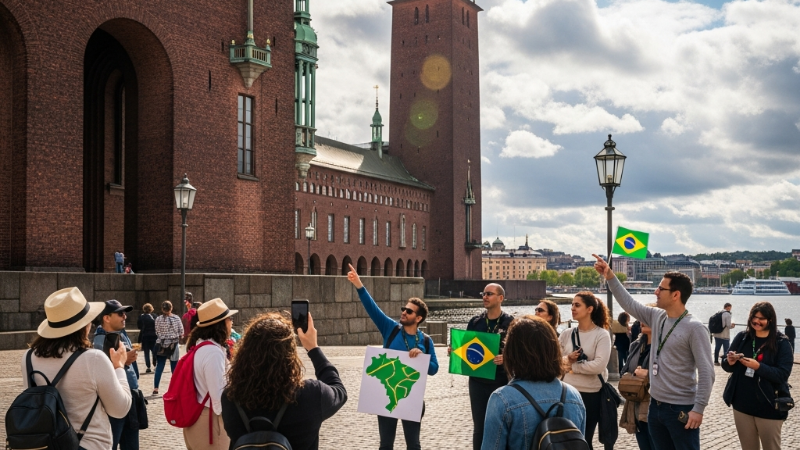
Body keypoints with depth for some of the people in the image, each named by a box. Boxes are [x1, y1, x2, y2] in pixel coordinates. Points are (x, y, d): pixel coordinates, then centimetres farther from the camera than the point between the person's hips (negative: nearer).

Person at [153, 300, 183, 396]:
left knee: (159, 367, 7)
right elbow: (181, 332, -3)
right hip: (173, 345, -1)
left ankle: (155, 389, 8)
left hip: (161, 345, 1)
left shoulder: (158, 319, -5)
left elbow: (157, 332, -2)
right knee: (174, 367, 5)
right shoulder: (176, 318, -6)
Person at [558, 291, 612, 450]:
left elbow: (599, 365, -20)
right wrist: (566, 359, -16)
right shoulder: (566, 335, 4)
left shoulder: (602, 334, -9)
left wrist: (572, 366, -12)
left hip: (592, 394, -4)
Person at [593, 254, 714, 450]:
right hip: (656, 406, 8)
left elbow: (706, 372, -17)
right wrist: (610, 277, 9)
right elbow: (629, 303, 16)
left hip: (681, 409, -7)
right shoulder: (657, 317, 5)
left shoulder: (694, 328, -15)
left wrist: (698, 409, -21)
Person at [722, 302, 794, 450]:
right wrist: (729, 362, -15)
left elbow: (783, 374, -15)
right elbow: (727, 367, 7)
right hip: (742, 405, 3)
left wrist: (759, 367, -28)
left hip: (768, 408, -3)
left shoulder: (781, 343, -7)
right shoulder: (741, 338, 3)